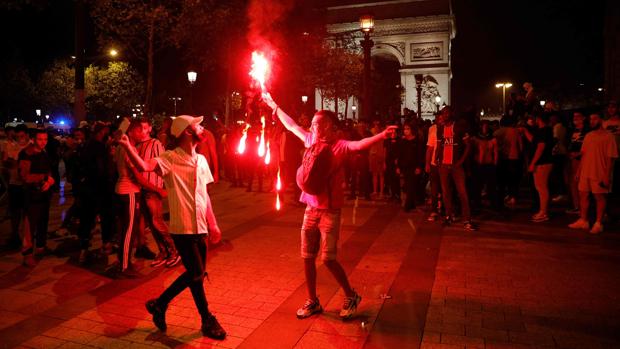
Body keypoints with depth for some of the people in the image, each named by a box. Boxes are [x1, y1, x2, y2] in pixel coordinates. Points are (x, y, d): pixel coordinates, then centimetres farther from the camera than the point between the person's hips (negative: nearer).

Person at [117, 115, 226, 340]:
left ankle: (160, 304, 33)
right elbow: (144, 166, -29)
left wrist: (213, 224, 14)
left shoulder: (201, 160, 10)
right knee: (196, 274, -1)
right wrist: (127, 146, -46)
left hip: (200, 227, 7)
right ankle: (207, 321, 20)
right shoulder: (170, 158, -10)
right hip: (182, 228, -7)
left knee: (196, 274, 13)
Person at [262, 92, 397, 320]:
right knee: (307, 257, 10)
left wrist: (382, 135, -50)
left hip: (330, 210, -6)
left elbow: (359, 145, -31)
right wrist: (273, 105, 27)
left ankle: (351, 296, 18)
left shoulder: (339, 146, -12)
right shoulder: (311, 140, 6)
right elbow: (291, 125, 19)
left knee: (328, 258, -7)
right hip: (311, 208, 6)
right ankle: (313, 302, 27)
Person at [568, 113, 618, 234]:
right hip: (585, 173, 6)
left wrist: (607, 176, -15)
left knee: (599, 197, 3)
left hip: (599, 174, -6)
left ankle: (598, 224, 12)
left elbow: (610, 158, -10)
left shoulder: (608, 136, -7)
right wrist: (579, 171, 10)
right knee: (583, 195, 10)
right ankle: (583, 221, 21)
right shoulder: (588, 136, 11)